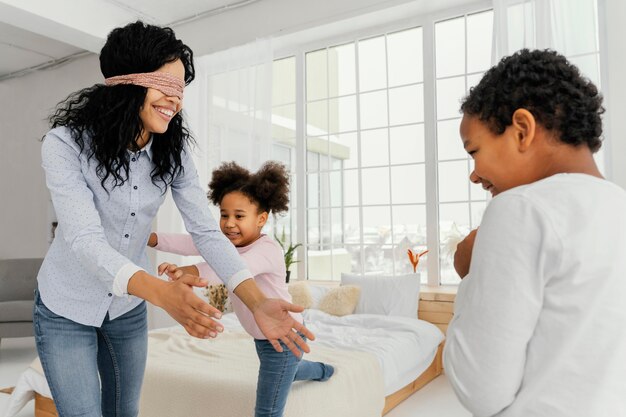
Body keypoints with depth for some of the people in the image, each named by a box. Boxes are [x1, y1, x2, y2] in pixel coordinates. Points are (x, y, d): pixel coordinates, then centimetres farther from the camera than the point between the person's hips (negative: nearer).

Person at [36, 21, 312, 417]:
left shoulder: (172, 151, -12)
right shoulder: (66, 143, -23)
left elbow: (207, 232, -17)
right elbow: (85, 240, -32)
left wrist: (259, 303, -29)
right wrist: (161, 292, -50)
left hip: (129, 307, 4)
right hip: (66, 309, -3)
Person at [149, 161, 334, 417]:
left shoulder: (267, 249, -32)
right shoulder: (227, 243, -6)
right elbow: (190, 244, -18)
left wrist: (189, 272, -68)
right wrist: (151, 238, -32)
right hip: (262, 336, 9)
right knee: (281, 373, 37)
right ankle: (322, 371, 66)